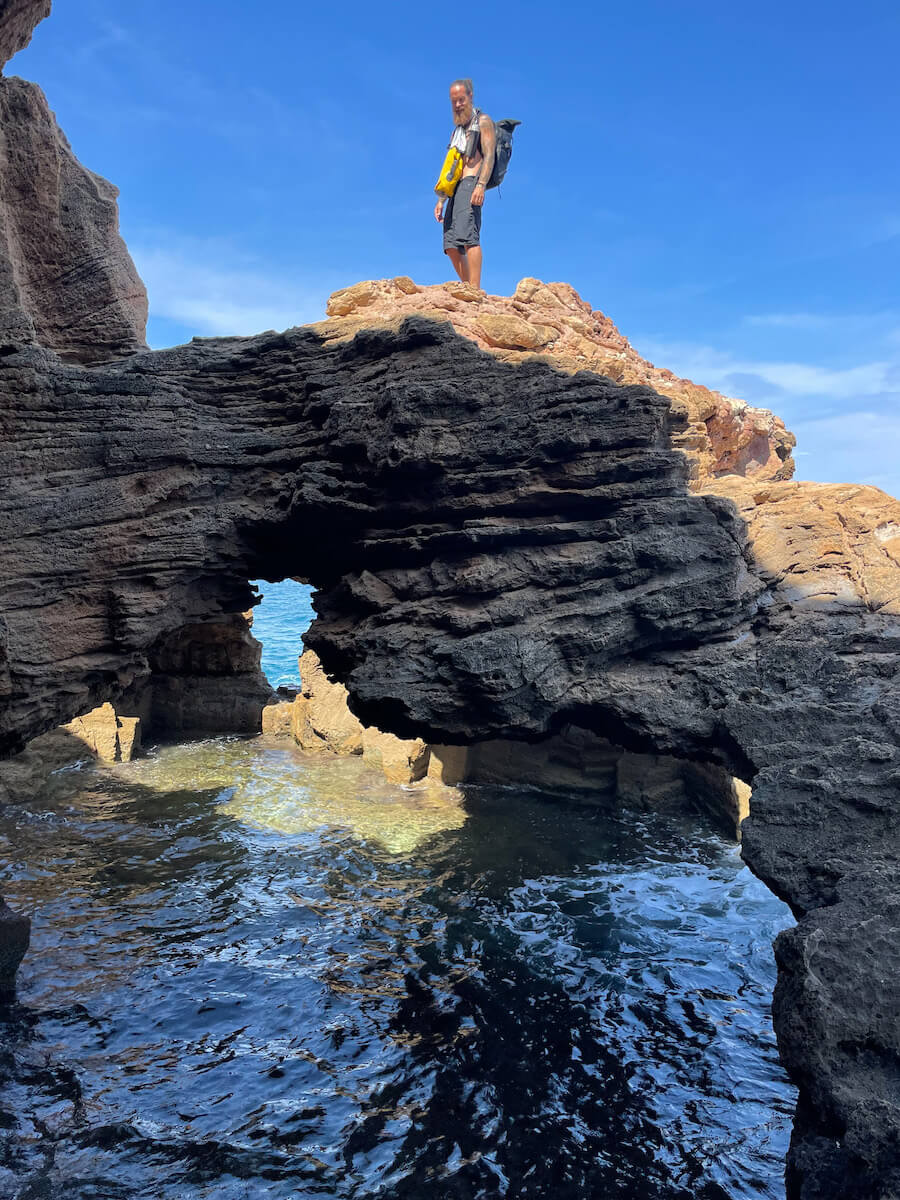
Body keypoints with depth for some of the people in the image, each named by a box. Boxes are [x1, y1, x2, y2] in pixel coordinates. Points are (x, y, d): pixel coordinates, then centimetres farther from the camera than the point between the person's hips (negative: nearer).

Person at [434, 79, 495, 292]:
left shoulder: (482, 121, 9)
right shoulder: (458, 130, 31)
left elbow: (489, 155, -6)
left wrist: (481, 185, -22)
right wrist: (441, 200, 21)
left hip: (471, 184, -8)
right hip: (456, 188, 8)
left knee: (468, 236, -25)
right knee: (451, 246, -4)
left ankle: (475, 290, -34)